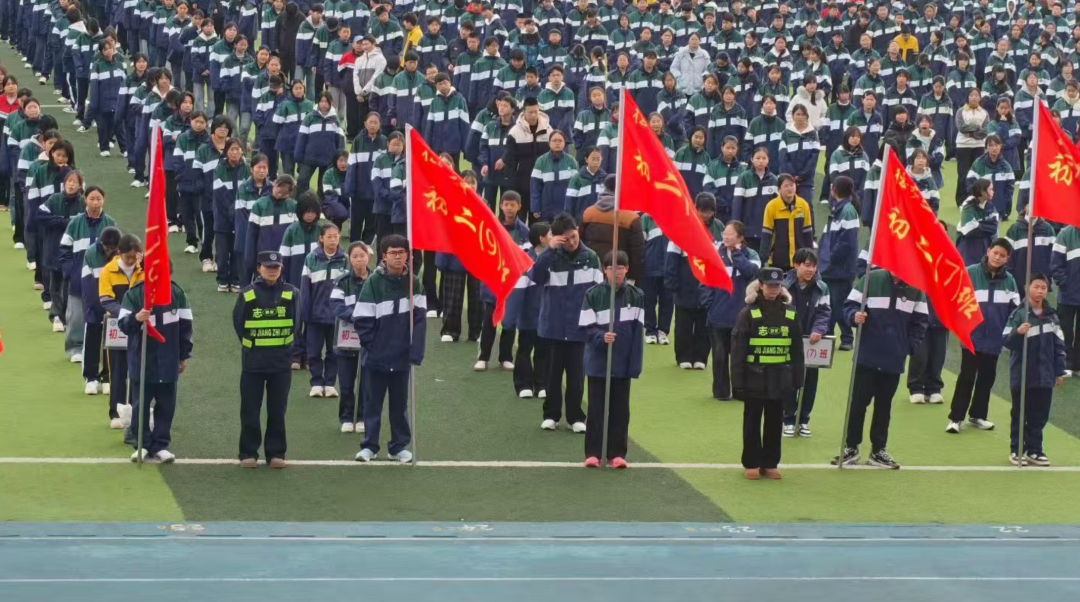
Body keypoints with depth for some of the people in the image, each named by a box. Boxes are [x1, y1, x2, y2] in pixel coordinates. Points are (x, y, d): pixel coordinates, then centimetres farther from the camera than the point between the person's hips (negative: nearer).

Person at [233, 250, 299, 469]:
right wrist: (250, 345, 2)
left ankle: (276, 453, 14)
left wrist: (286, 346, 5)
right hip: (252, 361, -1)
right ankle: (248, 453, 11)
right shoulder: (247, 294, -4)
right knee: (250, 409, 3)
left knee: (277, 410, 6)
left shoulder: (291, 294, 0)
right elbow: (238, 322, 3)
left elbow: (295, 323, 8)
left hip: (281, 362, 1)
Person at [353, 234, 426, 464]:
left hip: (402, 358, 2)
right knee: (372, 403, 7)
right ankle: (369, 446, 15)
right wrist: (371, 344, -11)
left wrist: (416, 351, -10)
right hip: (375, 357, -2)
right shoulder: (374, 283, -8)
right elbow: (362, 319, -8)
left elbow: (419, 319, -3)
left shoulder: (414, 283, -1)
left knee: (400, 403, 11)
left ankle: (399, 446, 20)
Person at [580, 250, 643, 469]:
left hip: (623, 363, 1)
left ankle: (617, 453, 13)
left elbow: (638, 331, 0)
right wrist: (601, 337, -24)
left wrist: (636, 364, -5)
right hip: (598, 361, -1)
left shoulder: (636, 296, -1)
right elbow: (587, 328, -4)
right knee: (596, 409, 4)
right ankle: (593, 453, 9)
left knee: (620, 409, 7)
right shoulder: (593, 295, -5)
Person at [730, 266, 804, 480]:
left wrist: (797, 378, 5)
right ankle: (752, 464, 15)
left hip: (779, 378, 3)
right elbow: (738, 349, -8)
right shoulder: (748, 313, -8)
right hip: (755, 377, -3)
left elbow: (797, 349, 7)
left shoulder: (790, 313, 2)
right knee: (752, 421, 6)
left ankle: (770, 463, 19)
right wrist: (738, 381, -11)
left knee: (775, 422, 9)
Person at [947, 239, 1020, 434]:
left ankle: (977, 415, 25)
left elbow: (1015, 308, 11)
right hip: (972, 335, -4)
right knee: (967, 376, -3)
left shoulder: (1008, 280, 3)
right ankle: (955, 418, 3)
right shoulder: (970, 273, -10)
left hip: (995, 338, 4)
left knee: (987, 377, 12)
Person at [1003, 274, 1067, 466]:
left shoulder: (1051, 315, 5)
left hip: (1044, 376, 4)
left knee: (1039, 416, 8)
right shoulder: (1018, 314, -8)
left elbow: (1059, 345, 11)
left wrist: (1060, 371, 10)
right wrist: (1018, 332, -33)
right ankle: (1016, 450, 13)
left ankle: (1034, 450, 17)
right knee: (1020, 414, 5)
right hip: (1021, 375, -4)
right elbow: (1006, 340, -13)